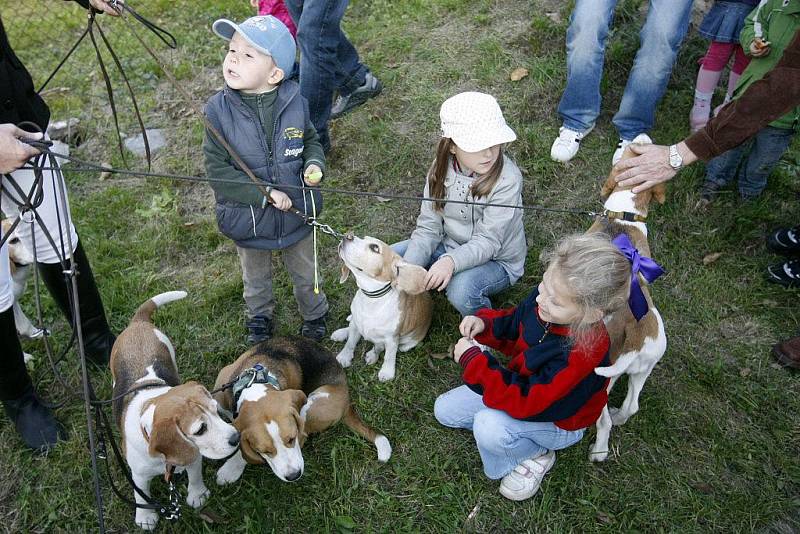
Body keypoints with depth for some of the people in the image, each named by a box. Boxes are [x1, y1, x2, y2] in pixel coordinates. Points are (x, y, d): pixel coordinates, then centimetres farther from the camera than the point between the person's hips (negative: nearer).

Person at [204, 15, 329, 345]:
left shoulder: (294, 102, -16)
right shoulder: (218, 110, -20)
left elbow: (311, 141, 3)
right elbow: (217, 169, -20)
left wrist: (315, 164, -18)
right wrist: (264, 194, -27)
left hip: (296, 212, 1)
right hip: (247, 219, 0)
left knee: (305, 274, 24)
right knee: (256, 277, 27)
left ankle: (314, 315, 52)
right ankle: (259, 318, 56)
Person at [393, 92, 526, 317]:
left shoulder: (507, 178, -26)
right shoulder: (442, 168, -11)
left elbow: (488, 241, -27)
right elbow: (428, 226, -10)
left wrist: (451, 261, -46)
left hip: (497, 260, -4)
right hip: (450, 247, 5)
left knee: (462, 288, -35)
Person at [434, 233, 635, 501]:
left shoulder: (583, 354, -41)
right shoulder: (544, 298, -22)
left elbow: (527, 403, -35)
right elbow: (514, 326, 2)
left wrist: (473, 360, -32)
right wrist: (485, 323, -20)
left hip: (557, 418, -6)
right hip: (524, 387, 7)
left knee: (488, 426, -33)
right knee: (445, 410, 3)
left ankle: (537, 456, -3)